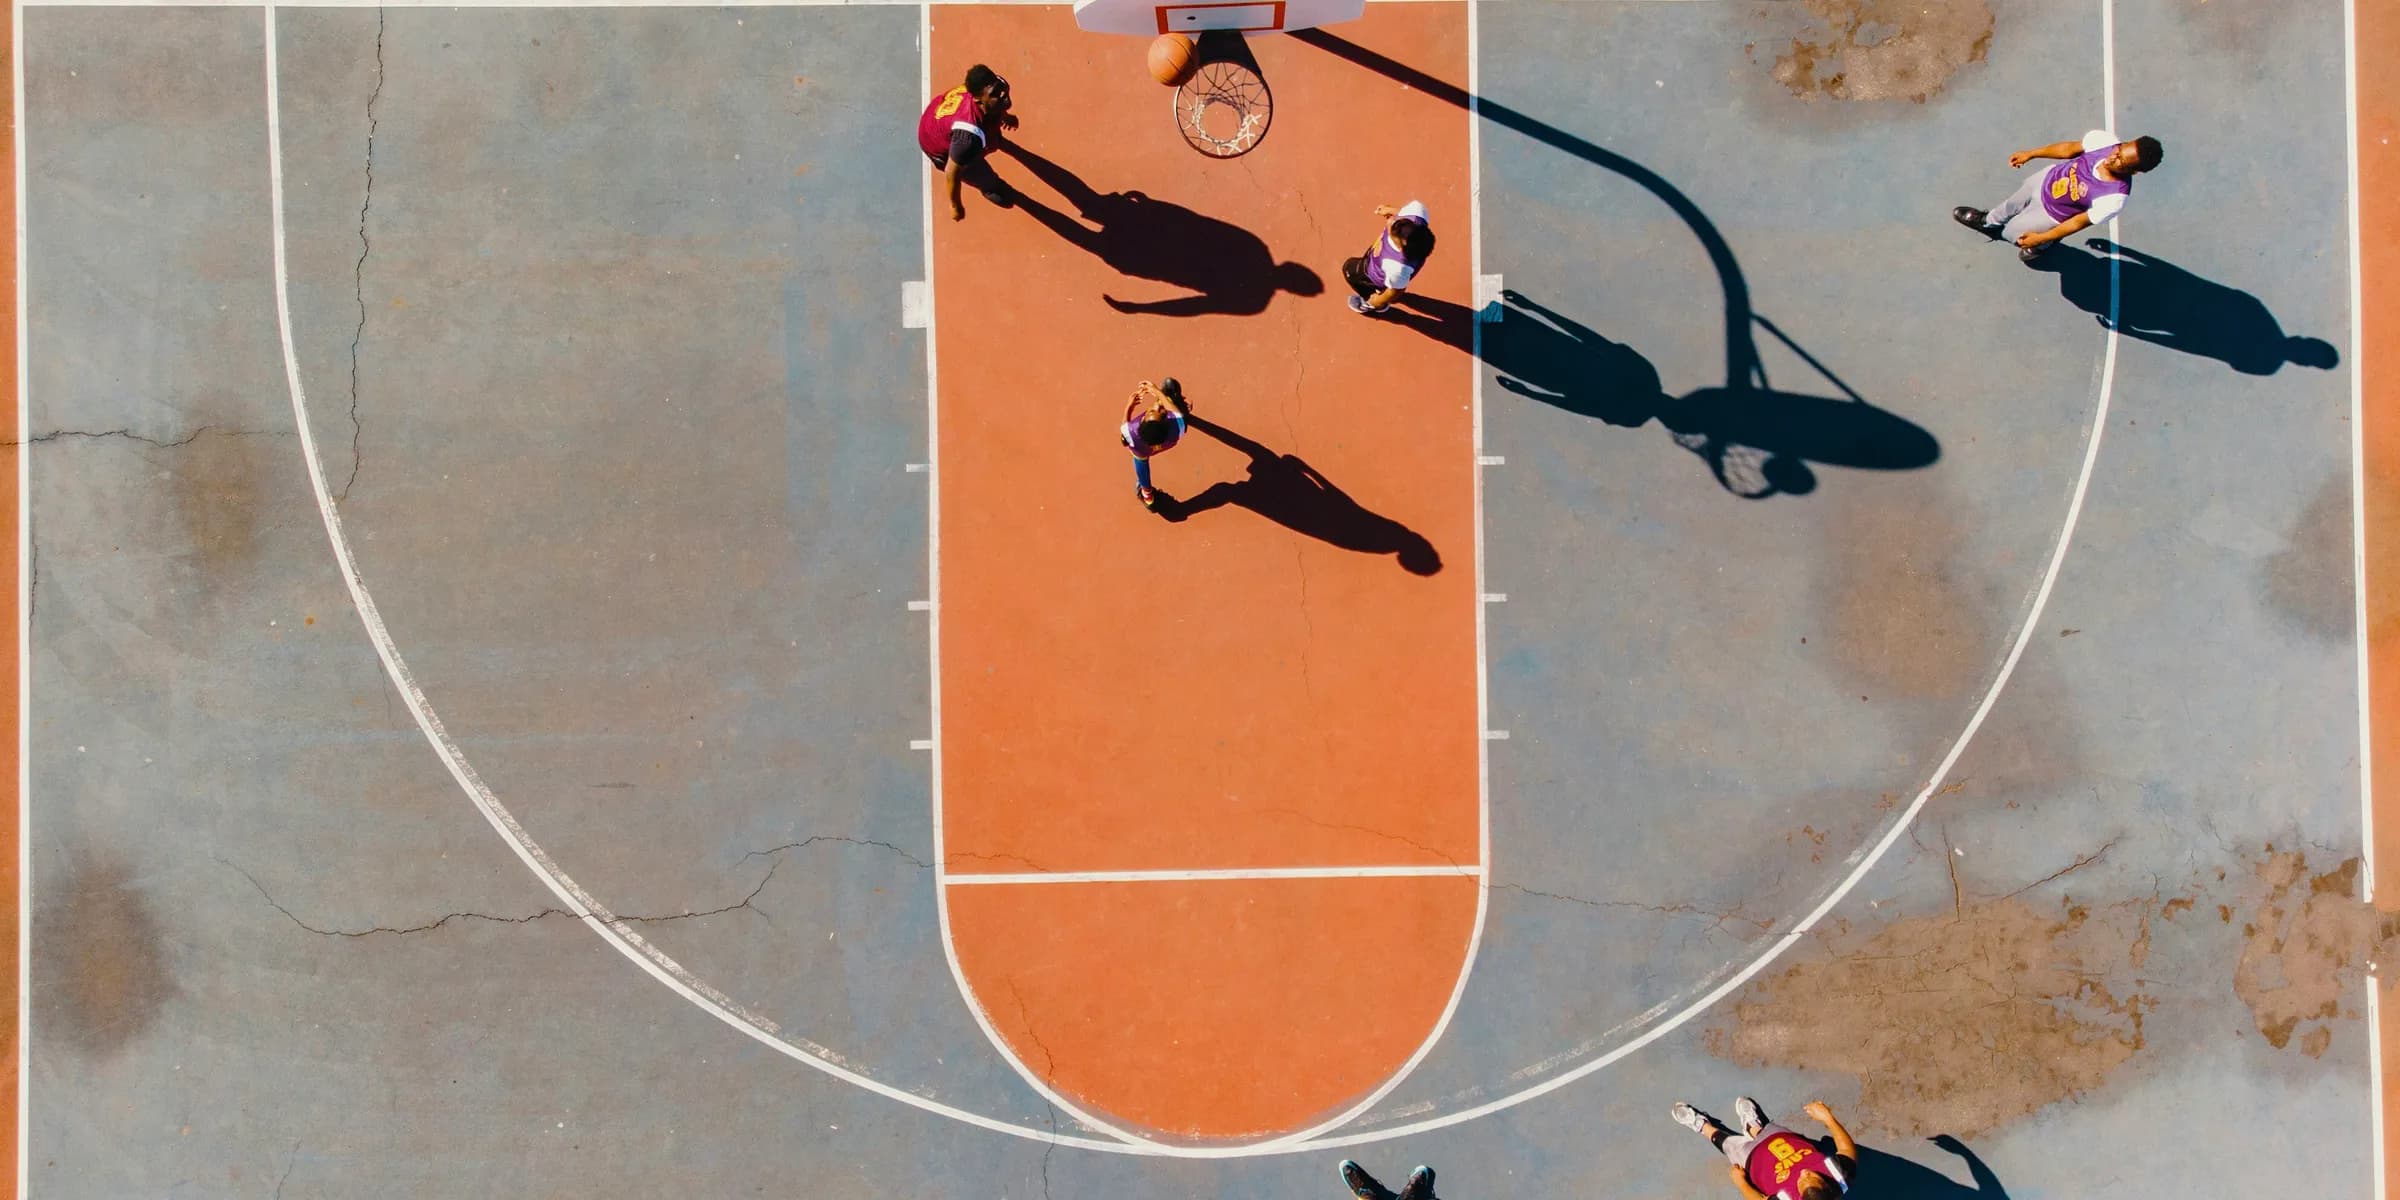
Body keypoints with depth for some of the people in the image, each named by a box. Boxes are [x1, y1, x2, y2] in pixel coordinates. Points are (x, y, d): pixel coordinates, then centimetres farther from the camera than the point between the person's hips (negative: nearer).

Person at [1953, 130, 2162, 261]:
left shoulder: (2114, 199, -42)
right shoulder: (2104, 140, -31)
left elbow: (2079, 222, -26)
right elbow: (2070, 149, -10)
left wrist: (2040, 238, -14)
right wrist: (2031, 154, 3)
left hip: (2051, 216, -4)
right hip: (2046, 179, 4)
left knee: (2010, 233, 20)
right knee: (2011, 206, 32)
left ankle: (2039, 247, 55)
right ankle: (1988, 221, 68)